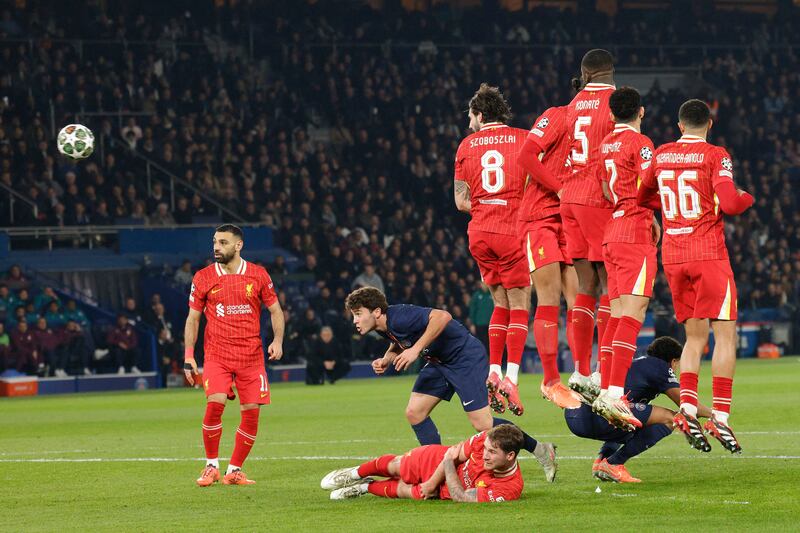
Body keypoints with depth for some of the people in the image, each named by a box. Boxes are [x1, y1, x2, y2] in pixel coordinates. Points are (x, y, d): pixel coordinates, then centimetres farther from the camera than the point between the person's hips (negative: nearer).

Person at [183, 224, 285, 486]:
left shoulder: (258, 275, 4)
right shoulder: (203, 277, 3)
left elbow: (275, 310, 11)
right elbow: (193, 318, 7)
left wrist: (277, 340, -5)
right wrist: (188, 356, 0)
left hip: (251, 355, 1)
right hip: (217, 354, -1)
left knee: (251, 412, -3)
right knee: (214, 404, -19)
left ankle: (234, 470, 11)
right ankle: (211, 466, -3)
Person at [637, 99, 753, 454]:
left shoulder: (661, 155, 8)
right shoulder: (715, 156, -7)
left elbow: (642, 198, 21)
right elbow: (728, 204, -17)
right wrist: (747, 198, 3)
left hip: (672, 255, 5)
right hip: (708, 254, -5)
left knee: (695, 336, 12)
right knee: (725, 333, -1)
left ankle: (687, 409, -6)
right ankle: (720, 417, -10)